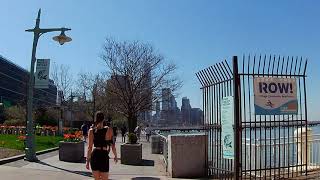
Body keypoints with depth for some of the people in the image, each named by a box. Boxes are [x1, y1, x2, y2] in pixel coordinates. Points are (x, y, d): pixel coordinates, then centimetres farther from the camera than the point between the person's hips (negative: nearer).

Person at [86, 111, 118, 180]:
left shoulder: (91, 131, -1)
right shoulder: (108, 130, -5)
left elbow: (90, 147, -1)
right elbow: (112, 145, -3)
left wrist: (87, 161, 6)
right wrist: (115, 156, 12)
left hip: (94, 155, 3)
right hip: (104, 155, -2)